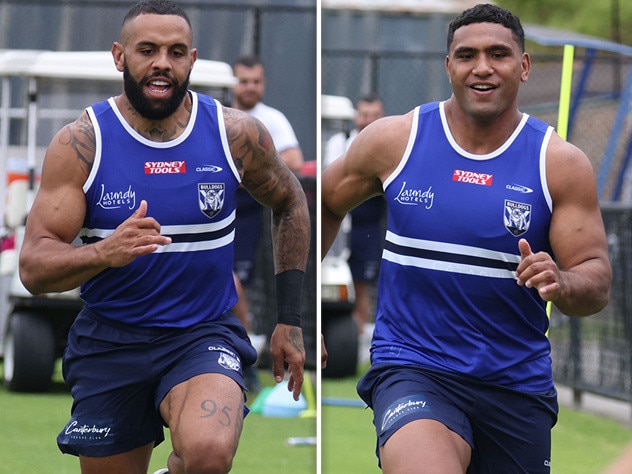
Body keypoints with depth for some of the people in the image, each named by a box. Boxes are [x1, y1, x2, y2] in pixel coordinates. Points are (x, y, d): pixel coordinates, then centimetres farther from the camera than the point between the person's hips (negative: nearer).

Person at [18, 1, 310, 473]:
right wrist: (105, 252, -36)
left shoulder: (236, 134, -4)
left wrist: (290, 320, 11)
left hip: (205, 336, -1)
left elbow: (290, 204, 16)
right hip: (109, 342, 1)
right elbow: (34, 268, -15)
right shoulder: (80, 144, -9)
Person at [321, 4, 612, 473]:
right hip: (413, 369, -2)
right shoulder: (394, 140, 0)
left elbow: (597, 285, -5)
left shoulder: (561, 162, -1)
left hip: (518, 382, 3)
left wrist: (561, 284, -27)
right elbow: (324, 204, 17)